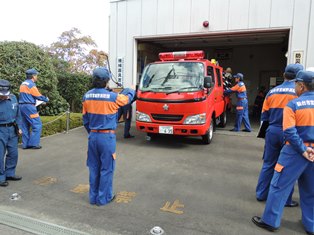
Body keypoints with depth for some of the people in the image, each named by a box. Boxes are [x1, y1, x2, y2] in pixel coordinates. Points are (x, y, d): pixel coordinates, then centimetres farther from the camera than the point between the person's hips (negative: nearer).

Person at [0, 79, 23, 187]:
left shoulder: (13, 98, 1)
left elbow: (18, 114, 12)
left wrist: (19, 127, 11)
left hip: (12, 129, 5)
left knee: (13, 153, 13)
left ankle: (9, 173, 28)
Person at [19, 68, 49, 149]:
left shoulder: (23, 84, 16)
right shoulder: (31, 84, -11)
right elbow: (38, 96, -10)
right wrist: (46, 99, 7)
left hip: (22, 106, 9)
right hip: (29, 107, -9)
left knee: (25, 126, 11)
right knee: (37, 125, -5)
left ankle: (25, 144, 14)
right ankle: (33, 143, -5)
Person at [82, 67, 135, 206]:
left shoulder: (87, 96, 2)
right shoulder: (112, 97, -14)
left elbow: (85, 119, 9)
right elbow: (128, 98, 5)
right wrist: (129, 90, 27)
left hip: (92, 136, 5)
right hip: (107, 137, -5)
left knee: (94, 168, 15)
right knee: (106, 169, 7)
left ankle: (93, 197, 26)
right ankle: (103, 198, 18)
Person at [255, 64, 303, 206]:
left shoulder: (272, 91, 3)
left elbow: (264, 115, 8)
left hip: (272, 132, 4)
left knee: (268, 164, 15)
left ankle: (261, 194, 24)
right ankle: (285, 199, 19)